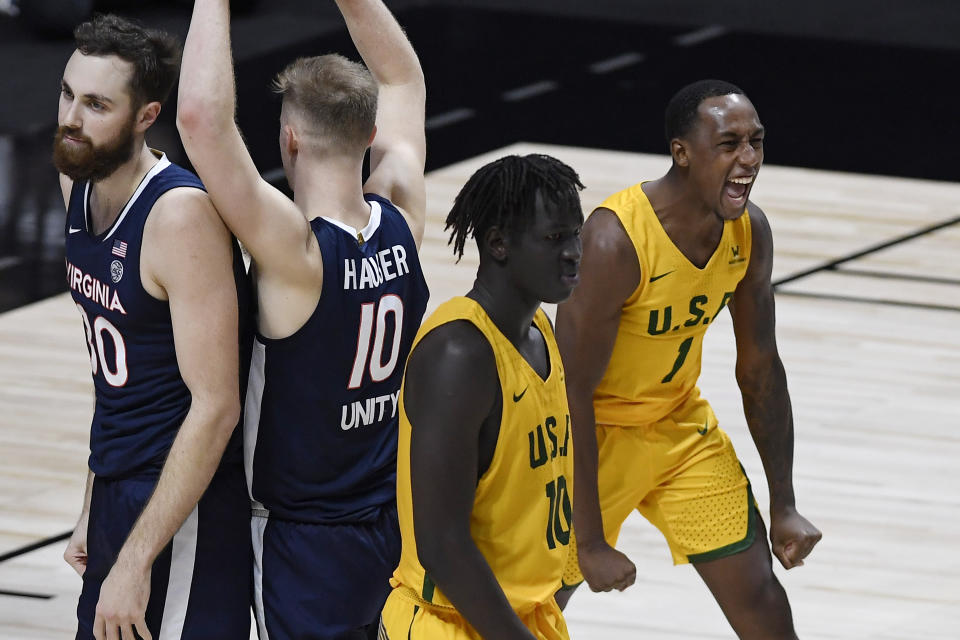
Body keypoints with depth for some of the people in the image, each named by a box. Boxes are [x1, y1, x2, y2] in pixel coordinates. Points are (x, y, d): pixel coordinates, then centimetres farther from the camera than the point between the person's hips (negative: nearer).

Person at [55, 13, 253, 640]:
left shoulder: (180, 217, -21)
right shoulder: (77, 185, 6)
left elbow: (215, 407, -23)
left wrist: (136, 562, -23)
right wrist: (93, 513, 17)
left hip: (185, 514, -8)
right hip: (118, 496, 9)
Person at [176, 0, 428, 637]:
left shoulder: (296, 253, -25)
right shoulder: (401, 222, -5)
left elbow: (202, 115, -37)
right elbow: (402, 79, 12)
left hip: (308, 548, -7)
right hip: (396, 529, 7)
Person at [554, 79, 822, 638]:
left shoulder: (749, 232, -11)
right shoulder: (616, 241, -32)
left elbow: (760, 370, 3)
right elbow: (573, 393, -28)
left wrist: (784, 506, 5)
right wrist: (591, 543, -27)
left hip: (681, 423, 6)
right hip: (598, 431, -6)